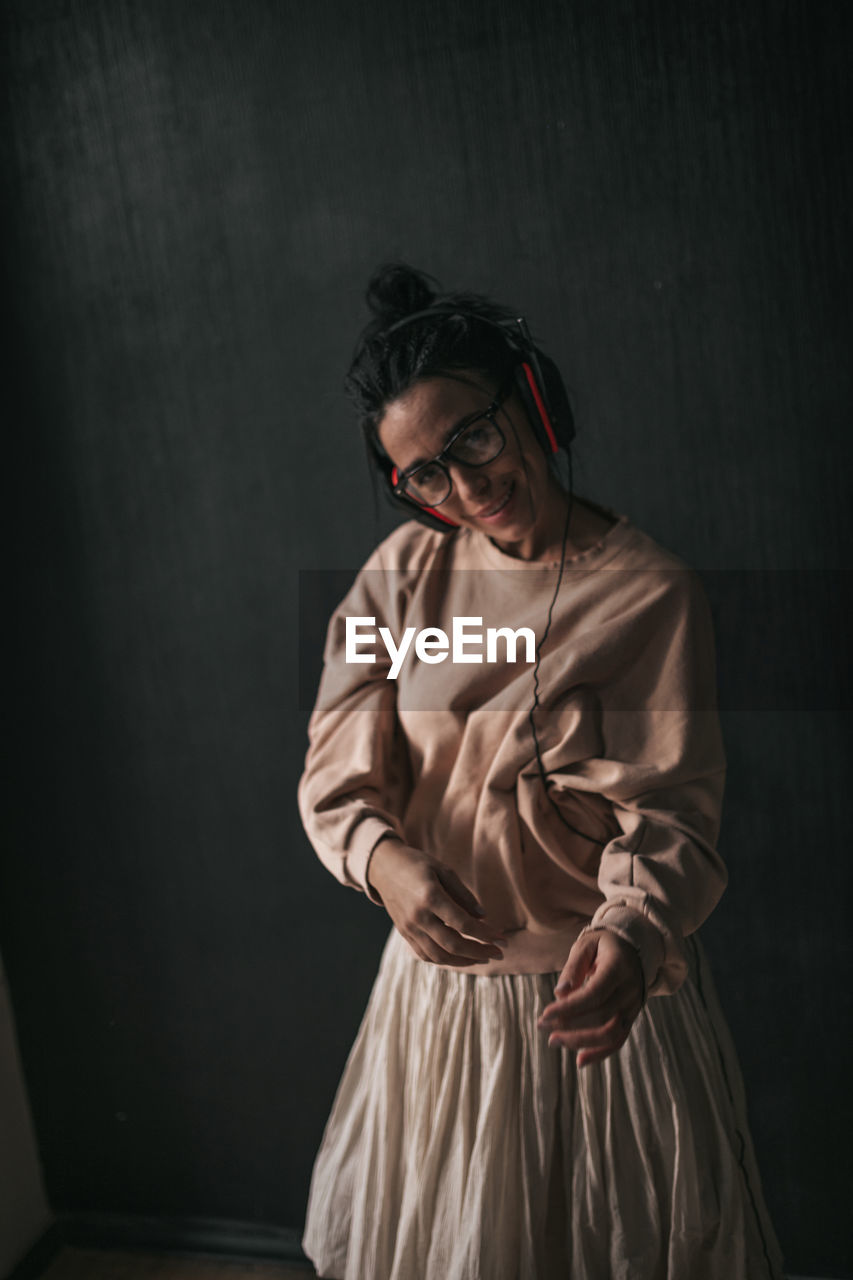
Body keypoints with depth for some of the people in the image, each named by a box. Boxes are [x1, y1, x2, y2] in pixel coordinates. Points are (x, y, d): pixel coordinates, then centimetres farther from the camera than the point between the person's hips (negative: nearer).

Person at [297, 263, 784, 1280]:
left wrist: (632, 933, -37)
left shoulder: (651, 593, -15)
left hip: (599, 996, -3)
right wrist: (383, 856, -26)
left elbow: (669, 812, -16)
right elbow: (338, 766, -5)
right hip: (440, 981, 4)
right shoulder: (405, 569, -4)